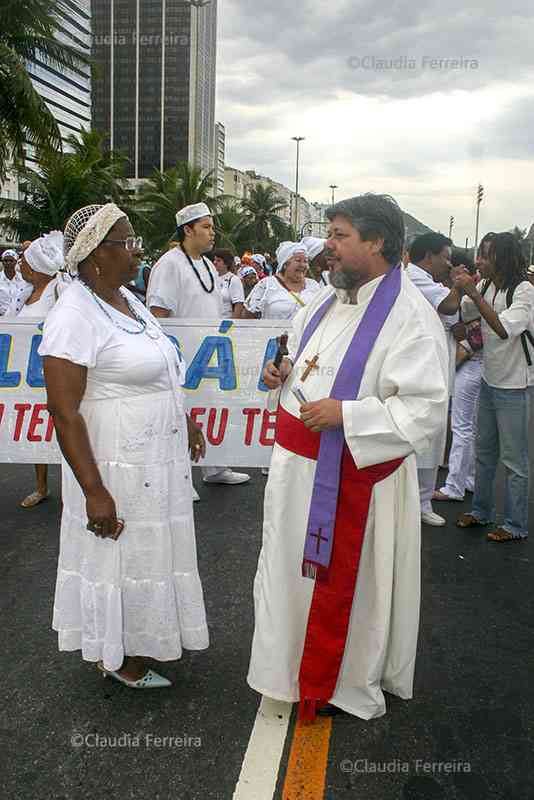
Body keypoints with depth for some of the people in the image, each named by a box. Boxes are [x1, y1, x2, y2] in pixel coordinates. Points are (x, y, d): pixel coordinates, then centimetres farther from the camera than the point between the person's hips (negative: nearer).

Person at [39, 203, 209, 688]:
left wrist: (187, 422, 20)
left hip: (160, 457, 9)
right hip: (118, 466, -8)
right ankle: (118, 658, 31)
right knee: (121, 557, 9)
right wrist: (94, 492, -24)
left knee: (154, 551, 21)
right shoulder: (75, 316, -22)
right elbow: (65, 412, -23)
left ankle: (146, 637, 42)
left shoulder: (127, 299, 6)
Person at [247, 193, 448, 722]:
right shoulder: (329, 299, 8)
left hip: (352, 475, -8)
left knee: (347, 583, 9)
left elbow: (425, 410, -23)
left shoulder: (410, 317, -18)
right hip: (296, 465, 8)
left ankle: (350, 683, 34)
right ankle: (296, 664, 45)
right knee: (292, 567, 22)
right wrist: (285, 368, 4)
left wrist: (344, 413, -27)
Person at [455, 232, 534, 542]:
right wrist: (460, 288, -11)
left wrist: (472, 292, -32)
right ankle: (482, 511, 32)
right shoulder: (486, 285, 0)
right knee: (485, 451, 17)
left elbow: (504, 328, -33)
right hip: (489, 380, 7)